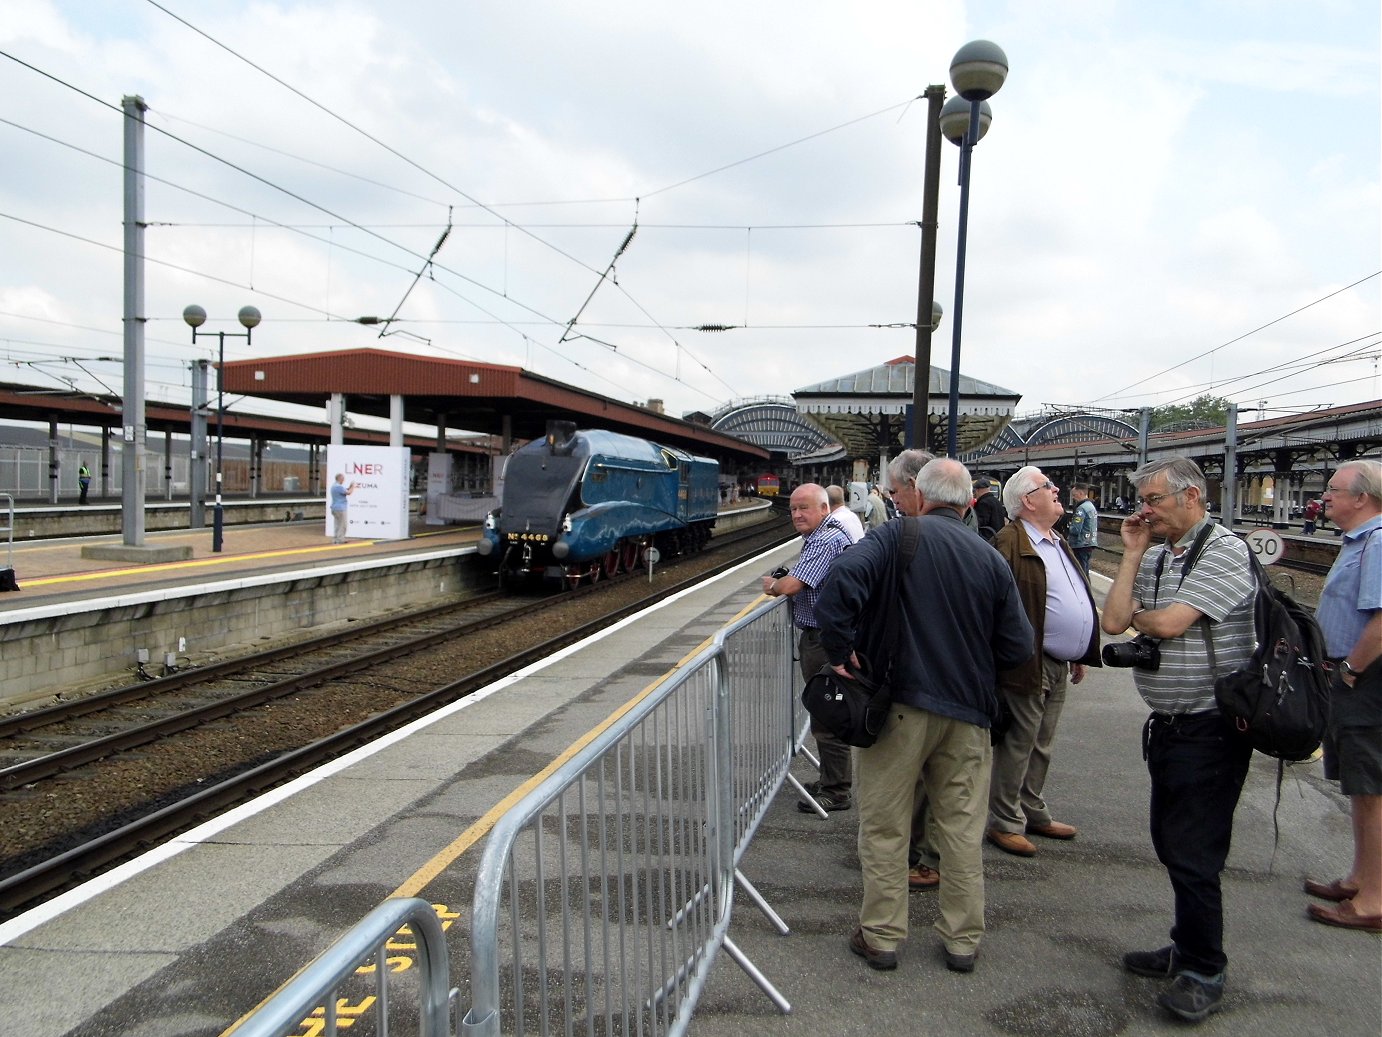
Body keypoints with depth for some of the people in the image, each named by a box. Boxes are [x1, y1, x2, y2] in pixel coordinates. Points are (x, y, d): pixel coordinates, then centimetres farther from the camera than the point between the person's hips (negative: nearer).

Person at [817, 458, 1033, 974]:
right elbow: (1018, 647, 3)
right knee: (963, 829, 14)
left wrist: (839, 651, -15)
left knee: (885, 827, 10)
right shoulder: (991, 558, 1)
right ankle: (963, 941, 25)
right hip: (968, 711, 3)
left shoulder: (897, 536, -8)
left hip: (899, 703, -3)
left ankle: (880, 936, 20)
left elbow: (841, 580, -26)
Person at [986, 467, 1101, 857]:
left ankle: (1032, 812, 32)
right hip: (1030, 664, -9)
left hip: (1058, 666, 9)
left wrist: (1079, 655, 21)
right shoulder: (1009, 543, -16)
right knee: (1018, 747, 2)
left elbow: (1078, 601, 22)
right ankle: (1005, 823, 14)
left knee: (1041, 747, 19)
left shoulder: (1058, 543, 15)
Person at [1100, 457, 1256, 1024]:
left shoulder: (1224, 551, -14)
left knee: (1194, 854, -1)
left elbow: (1169, 623, -22)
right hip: (1166, 724, 9)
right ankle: (1188, 949, 34)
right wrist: (1132, 553, -1)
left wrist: (1137, 615, 0)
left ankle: (1203, 973, 16)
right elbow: (1114, 622, -2)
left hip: (1209, 728, -8)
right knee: (1171, 844, 18)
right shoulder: (1155, 557, 10)